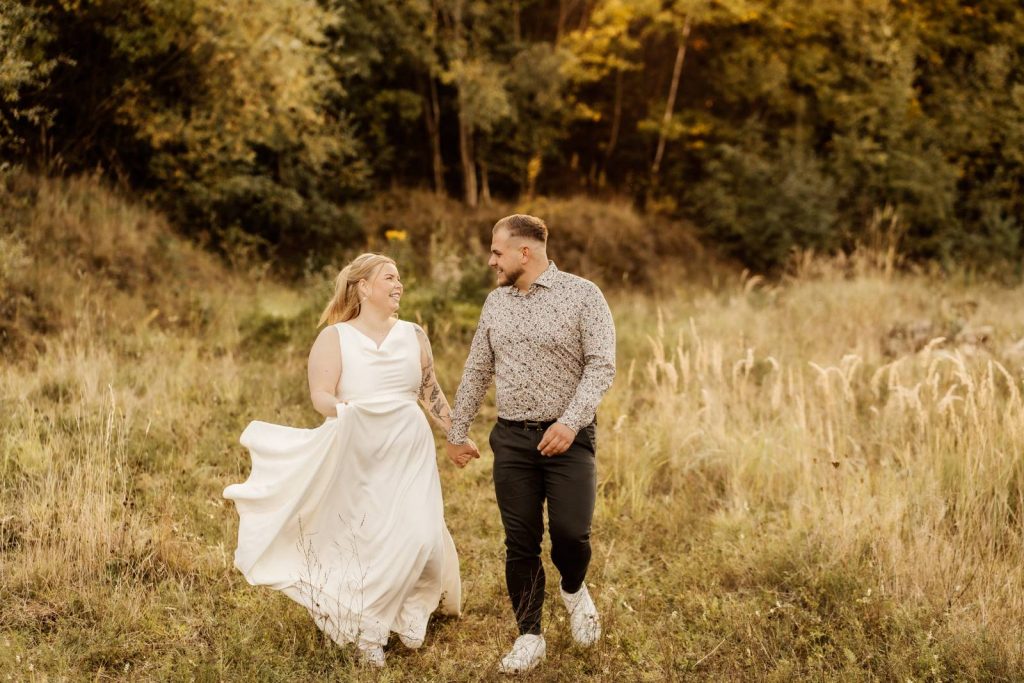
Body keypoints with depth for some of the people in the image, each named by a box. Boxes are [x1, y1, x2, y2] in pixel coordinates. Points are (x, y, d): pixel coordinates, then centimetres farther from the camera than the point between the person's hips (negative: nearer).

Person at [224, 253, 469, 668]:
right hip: (357, 455, -2)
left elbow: (431, 393, 17)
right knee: (363, 540, -1)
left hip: (409, 453, 3)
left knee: (418, 537, -8)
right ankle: (368, 631, 14)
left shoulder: (413, 336, 9)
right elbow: (319, 394, -11)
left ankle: (411, 608, 19)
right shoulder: (334, 337, -2)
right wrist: (341, 411, -32)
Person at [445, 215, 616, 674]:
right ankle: (529, 637, 17)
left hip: (568, 438, -4)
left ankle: (574, 590, 23)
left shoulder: (582, 295, -6)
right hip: (511, 438, 4)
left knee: (570, 531, -11)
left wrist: (570, 421, -25)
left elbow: (601, 365, -13)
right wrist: (457, 432, 15)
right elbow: (476, 372, 15)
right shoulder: (496, 301, 10)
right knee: (520, 542, 4)